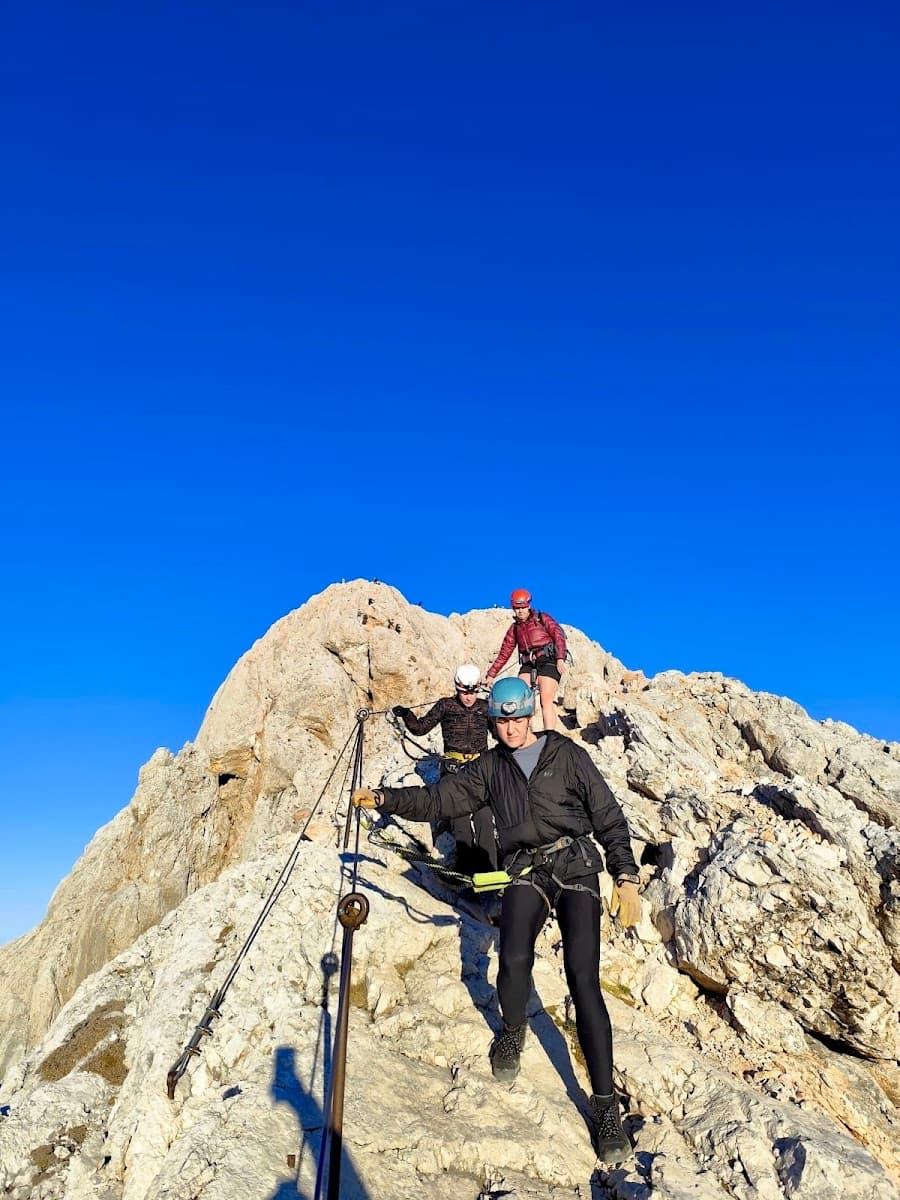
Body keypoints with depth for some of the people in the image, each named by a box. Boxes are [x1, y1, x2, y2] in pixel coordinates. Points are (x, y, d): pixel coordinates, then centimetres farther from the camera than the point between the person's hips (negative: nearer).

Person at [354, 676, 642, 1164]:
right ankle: (512, 1031, 13)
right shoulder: (490, 767, 12)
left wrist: (626, 877, -7)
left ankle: (606, 1105, -5)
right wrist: (384, 798, 0)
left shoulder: (567, 755, 2)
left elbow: (609, 818, 2)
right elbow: (439, 798, 10)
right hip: (526, 873, 2)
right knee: (513, 961, -22)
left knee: (583, 979, -15)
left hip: (576, 867, -2)